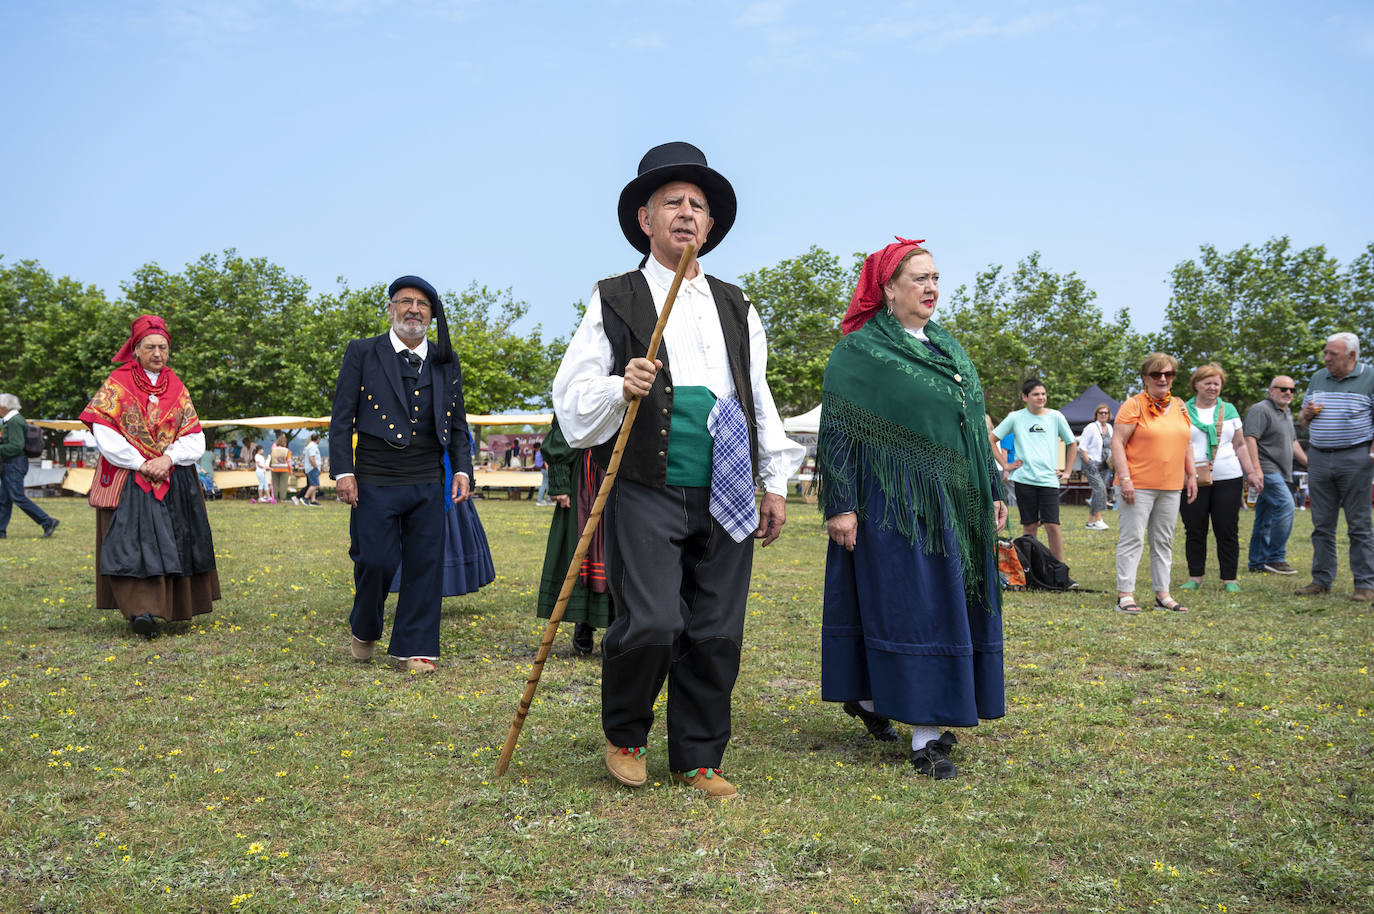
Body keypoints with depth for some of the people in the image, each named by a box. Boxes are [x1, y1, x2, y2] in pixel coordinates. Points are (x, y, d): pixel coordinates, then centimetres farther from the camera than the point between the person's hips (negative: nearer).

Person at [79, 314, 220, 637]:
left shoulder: (176, 386, 10)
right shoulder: (118, 383, 0)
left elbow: (194, 437, 6)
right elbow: (104, 432, -8)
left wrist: (168, 458, -12)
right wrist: (141, 464, -14)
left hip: (174, 480, 4)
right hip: (129, 478, -4)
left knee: (174, 542, 4)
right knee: (134, 539, -12)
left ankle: (173, 606, 14)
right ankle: (140, 610, -17)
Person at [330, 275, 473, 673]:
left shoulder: (447, 362, 12)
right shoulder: (362, 353, 3)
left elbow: (457, 423, 16)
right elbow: (341, 417, 1)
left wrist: (462, 468, 3)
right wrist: (343, 470, -7)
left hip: (428, 486, 3)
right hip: (375, 485, -3)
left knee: (425, 566, 2)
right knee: (375, 561, -4)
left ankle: (415, 648, 12)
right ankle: (364, 632, 24)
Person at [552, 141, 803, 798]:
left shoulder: (736, 307, 18)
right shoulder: (614, 301, 5)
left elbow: (760, 399, 21)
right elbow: (572, 401, 1)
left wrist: (775, 484, 15)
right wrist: (620, 388, -19)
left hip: (725, 498, 4)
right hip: (646, 494, -4)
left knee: (717, 635, 4)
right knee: (650, 626, -13)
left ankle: (698, 760, 21)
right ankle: (624, 736, 16)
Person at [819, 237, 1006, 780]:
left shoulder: (949, 349, 15)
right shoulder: (859, 352, -5)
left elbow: (974, 427, 19)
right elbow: (837, 430, -9)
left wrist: (993, 491, 15)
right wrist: (840, 507, -15)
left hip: (954, 504, 7)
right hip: (896, 503, -7)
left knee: (948, 607, 10)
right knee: (909, 609, -4)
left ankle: (867, 695, 27)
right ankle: (926, 737, 2)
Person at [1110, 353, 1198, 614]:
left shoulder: (1179, 406, 15)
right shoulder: (1134, 405, -5)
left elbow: (1186, 444, 22)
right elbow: (1117, 442, -10)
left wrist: (1192, 476, 14)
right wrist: (1125, 479, -17)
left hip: (1171, 487, 6)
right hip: (1139, 485, -6)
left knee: (1163, 541, 10)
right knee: (1132, 538, -6)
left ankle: (1162, 594, 17)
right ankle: (1125, 593, -2)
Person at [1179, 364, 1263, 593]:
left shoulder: (1229, 411, 14)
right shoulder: (1184, 411, 7)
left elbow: (1240, 445, 17)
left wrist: (1251, 472, 11)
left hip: (1228, 480, 1)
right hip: (1193, 481, -1)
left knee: (1228, 531, 1)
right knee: (1194, 530, 2)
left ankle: (1229, 579, 8)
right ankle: (1195, 576, 13)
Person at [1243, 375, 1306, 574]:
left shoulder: (1287, 414, 22)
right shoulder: (1260, 410, -9)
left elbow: (1293, 443, 31)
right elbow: (1250, 439, -18)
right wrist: (1255, 469, -26)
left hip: (1278, 473, 10)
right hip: (1266, 471, -10)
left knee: (1265, 519, 9)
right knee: (1285, 505, -19)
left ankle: (1257, 563, 13)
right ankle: (1276, 558, -15)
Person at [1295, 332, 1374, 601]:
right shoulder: (1318, 378, 13)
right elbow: (1302, 417, 21)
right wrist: (1306, 414, -2)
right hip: (1319, 457, 5)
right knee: (1322, 524, 8)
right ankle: (1322, 580, 14)